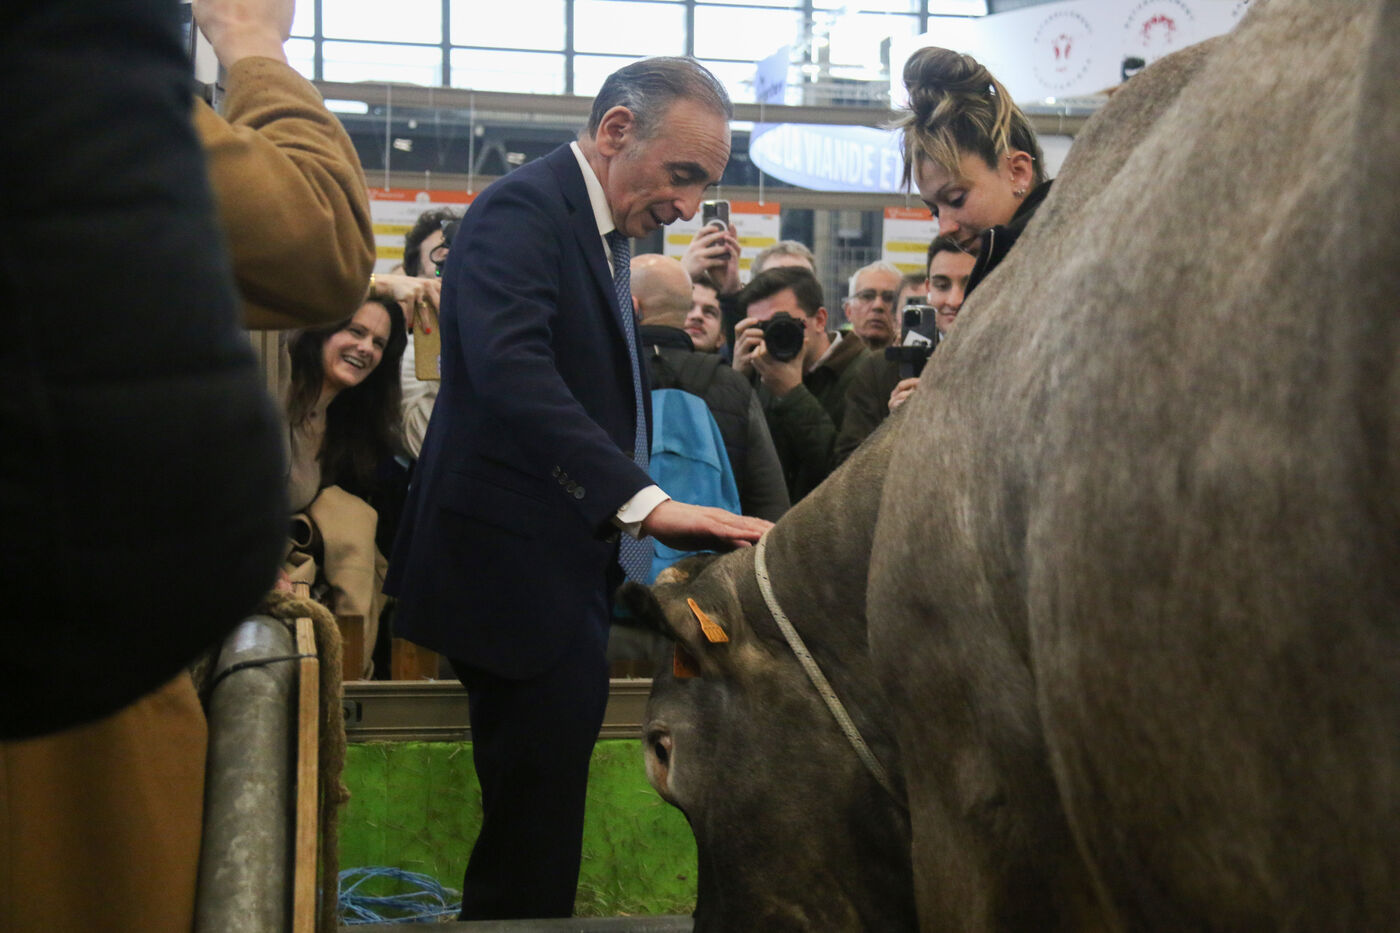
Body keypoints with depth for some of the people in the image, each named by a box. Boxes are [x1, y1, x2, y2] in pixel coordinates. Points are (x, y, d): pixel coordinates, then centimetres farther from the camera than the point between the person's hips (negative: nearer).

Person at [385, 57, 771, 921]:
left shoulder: (607, 230, 15)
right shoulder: (521, 212, -15)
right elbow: (511, 369, -31)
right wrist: (645, 502, -39)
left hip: (568, 572, 10)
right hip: (518, 570, -10)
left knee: (536, 828, 15)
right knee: (535, 850, -6)